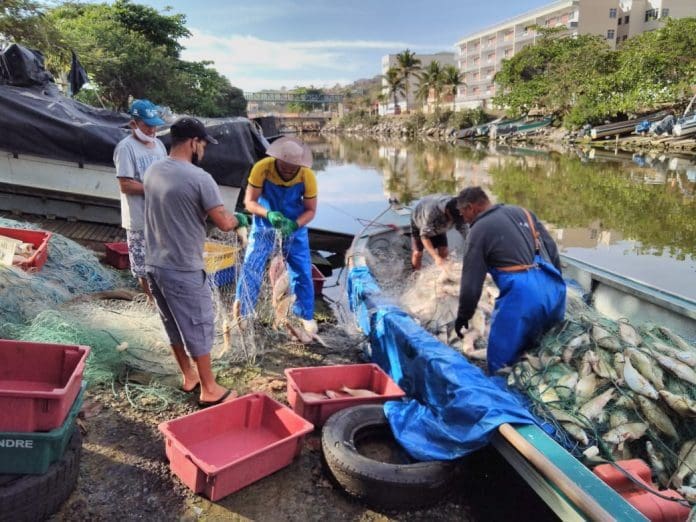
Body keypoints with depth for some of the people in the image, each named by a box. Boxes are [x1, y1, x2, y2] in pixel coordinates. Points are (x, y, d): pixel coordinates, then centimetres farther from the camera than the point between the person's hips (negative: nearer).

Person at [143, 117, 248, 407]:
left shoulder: (152, 171, 5)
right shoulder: (199, 178, -19)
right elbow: (224, 223, -18)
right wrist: (239, 219, 4)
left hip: (154, 264, 8)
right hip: (183, 270, -8)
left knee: (174, 325, 20)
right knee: (198, 327, 6)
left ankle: (189, 377, 36)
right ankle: (209, 390, 18)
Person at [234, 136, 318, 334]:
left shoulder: (307, 176, -22)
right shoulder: (262, 168, -25)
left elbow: (310, 210, -14)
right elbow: (249, 201, -20)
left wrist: (294, 224, -33)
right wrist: (268, 214, -39)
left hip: (295, 227, 1)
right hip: (264, 225, -1)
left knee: (302, 272, 5)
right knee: (251, 268, -6)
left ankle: (306, 316, 23)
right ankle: (241, 314, 10)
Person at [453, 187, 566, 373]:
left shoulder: (479, 230, -1)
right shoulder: (522, 212, 17)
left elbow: (471, 282, -1)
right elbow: (552, 248, 18)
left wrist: (463, 316, 11)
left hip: (522, 294, -7)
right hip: (552, 287, 8)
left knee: (500, 363, 3)